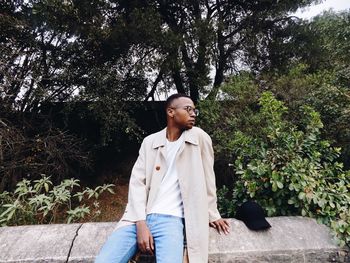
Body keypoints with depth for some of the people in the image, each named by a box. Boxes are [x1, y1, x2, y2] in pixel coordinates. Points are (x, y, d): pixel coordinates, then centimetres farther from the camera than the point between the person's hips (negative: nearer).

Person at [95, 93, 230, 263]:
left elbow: (207, 178, 9)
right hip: (139, 217, 2)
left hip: (171, 218, -1)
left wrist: (212, 214, 14)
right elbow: (137, 182, 1)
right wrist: (141, 223, -10)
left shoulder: (199, 137, 2)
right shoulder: (149, 142, 7)